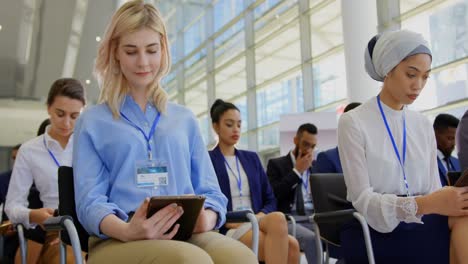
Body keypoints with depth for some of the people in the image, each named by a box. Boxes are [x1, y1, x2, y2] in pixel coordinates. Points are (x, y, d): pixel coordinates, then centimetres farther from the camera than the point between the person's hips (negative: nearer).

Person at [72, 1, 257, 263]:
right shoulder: (93, 122, 13)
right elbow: (89, 201, 2)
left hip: (184, 234, 3)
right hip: (117, 240, -2)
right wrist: (127, 230, -21)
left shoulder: (185, 119, 21)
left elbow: (210, 191, 16)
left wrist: (205, 218, -9)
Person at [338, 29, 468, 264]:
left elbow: (432, 189, 6)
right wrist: (422, 204, -28)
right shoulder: (353, 122, -5)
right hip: (375, 232, -5)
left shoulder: (423, 126, 12)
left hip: (421, 228, 5)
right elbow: (362, 199, -13)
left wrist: (449, 201, -18)